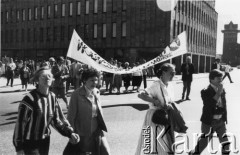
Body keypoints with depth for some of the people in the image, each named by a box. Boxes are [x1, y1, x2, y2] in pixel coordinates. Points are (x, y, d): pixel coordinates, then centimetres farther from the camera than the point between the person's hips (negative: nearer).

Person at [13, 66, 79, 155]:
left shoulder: (52, 97, -1)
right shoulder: (30, 98, -19)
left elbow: (57, 119, 2)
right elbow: (20, 123, -15)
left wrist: (70, 133, -10)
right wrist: (19, 147, -13)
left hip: (45, 141, 6)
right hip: (30, 142, -5)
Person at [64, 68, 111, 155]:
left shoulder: (97, 92, 4)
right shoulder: (77, 94, -14)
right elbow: (71, 116, -11)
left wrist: (102, 127, 9)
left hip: (97, 133, 5)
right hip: (82, 135, -5)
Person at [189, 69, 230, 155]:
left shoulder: (222, 90, 3)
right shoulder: (205, 92, -14)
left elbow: (224, 106, 12)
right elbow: (209, 106, -27)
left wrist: (224, 119, 11)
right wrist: (218, 93, -26)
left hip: (221, 121, 5)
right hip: (209, 122, -5)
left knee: (226, 143, 7)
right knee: (203, 142, 5)